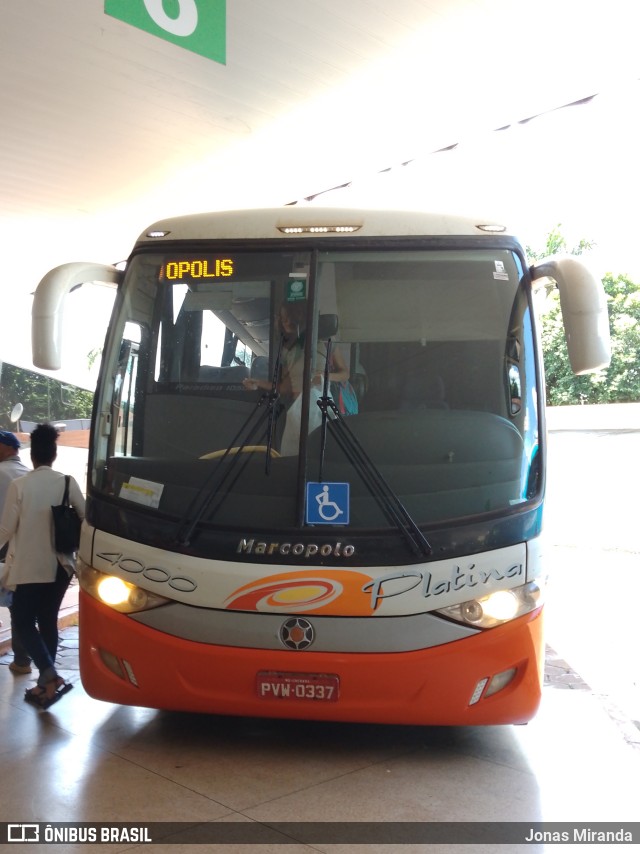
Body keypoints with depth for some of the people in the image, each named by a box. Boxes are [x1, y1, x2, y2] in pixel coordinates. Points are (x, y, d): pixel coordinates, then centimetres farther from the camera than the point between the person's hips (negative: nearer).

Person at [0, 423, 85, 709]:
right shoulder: (67, 483, -4)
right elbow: (86, 518, 0)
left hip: (28, 567, -3)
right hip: (59, 565, 3)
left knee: (24, 621, 6)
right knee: (48, 620, 15)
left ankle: (49, 674, -11)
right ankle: (46, 679, 20)